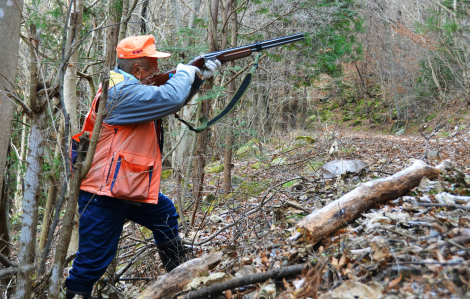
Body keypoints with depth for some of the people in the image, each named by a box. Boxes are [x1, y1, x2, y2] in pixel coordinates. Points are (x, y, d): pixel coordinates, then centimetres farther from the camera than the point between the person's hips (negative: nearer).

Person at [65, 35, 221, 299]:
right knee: (93, 261, -5)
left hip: (131, 186, 11)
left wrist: (199, 77, 7)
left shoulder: (136, 87, 12)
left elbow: (175, 98, 20)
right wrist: (185, 72, -9)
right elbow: (171, 98, -29)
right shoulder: (122, 91, -20)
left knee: (165, 215, 26)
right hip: (104, 191, -11)